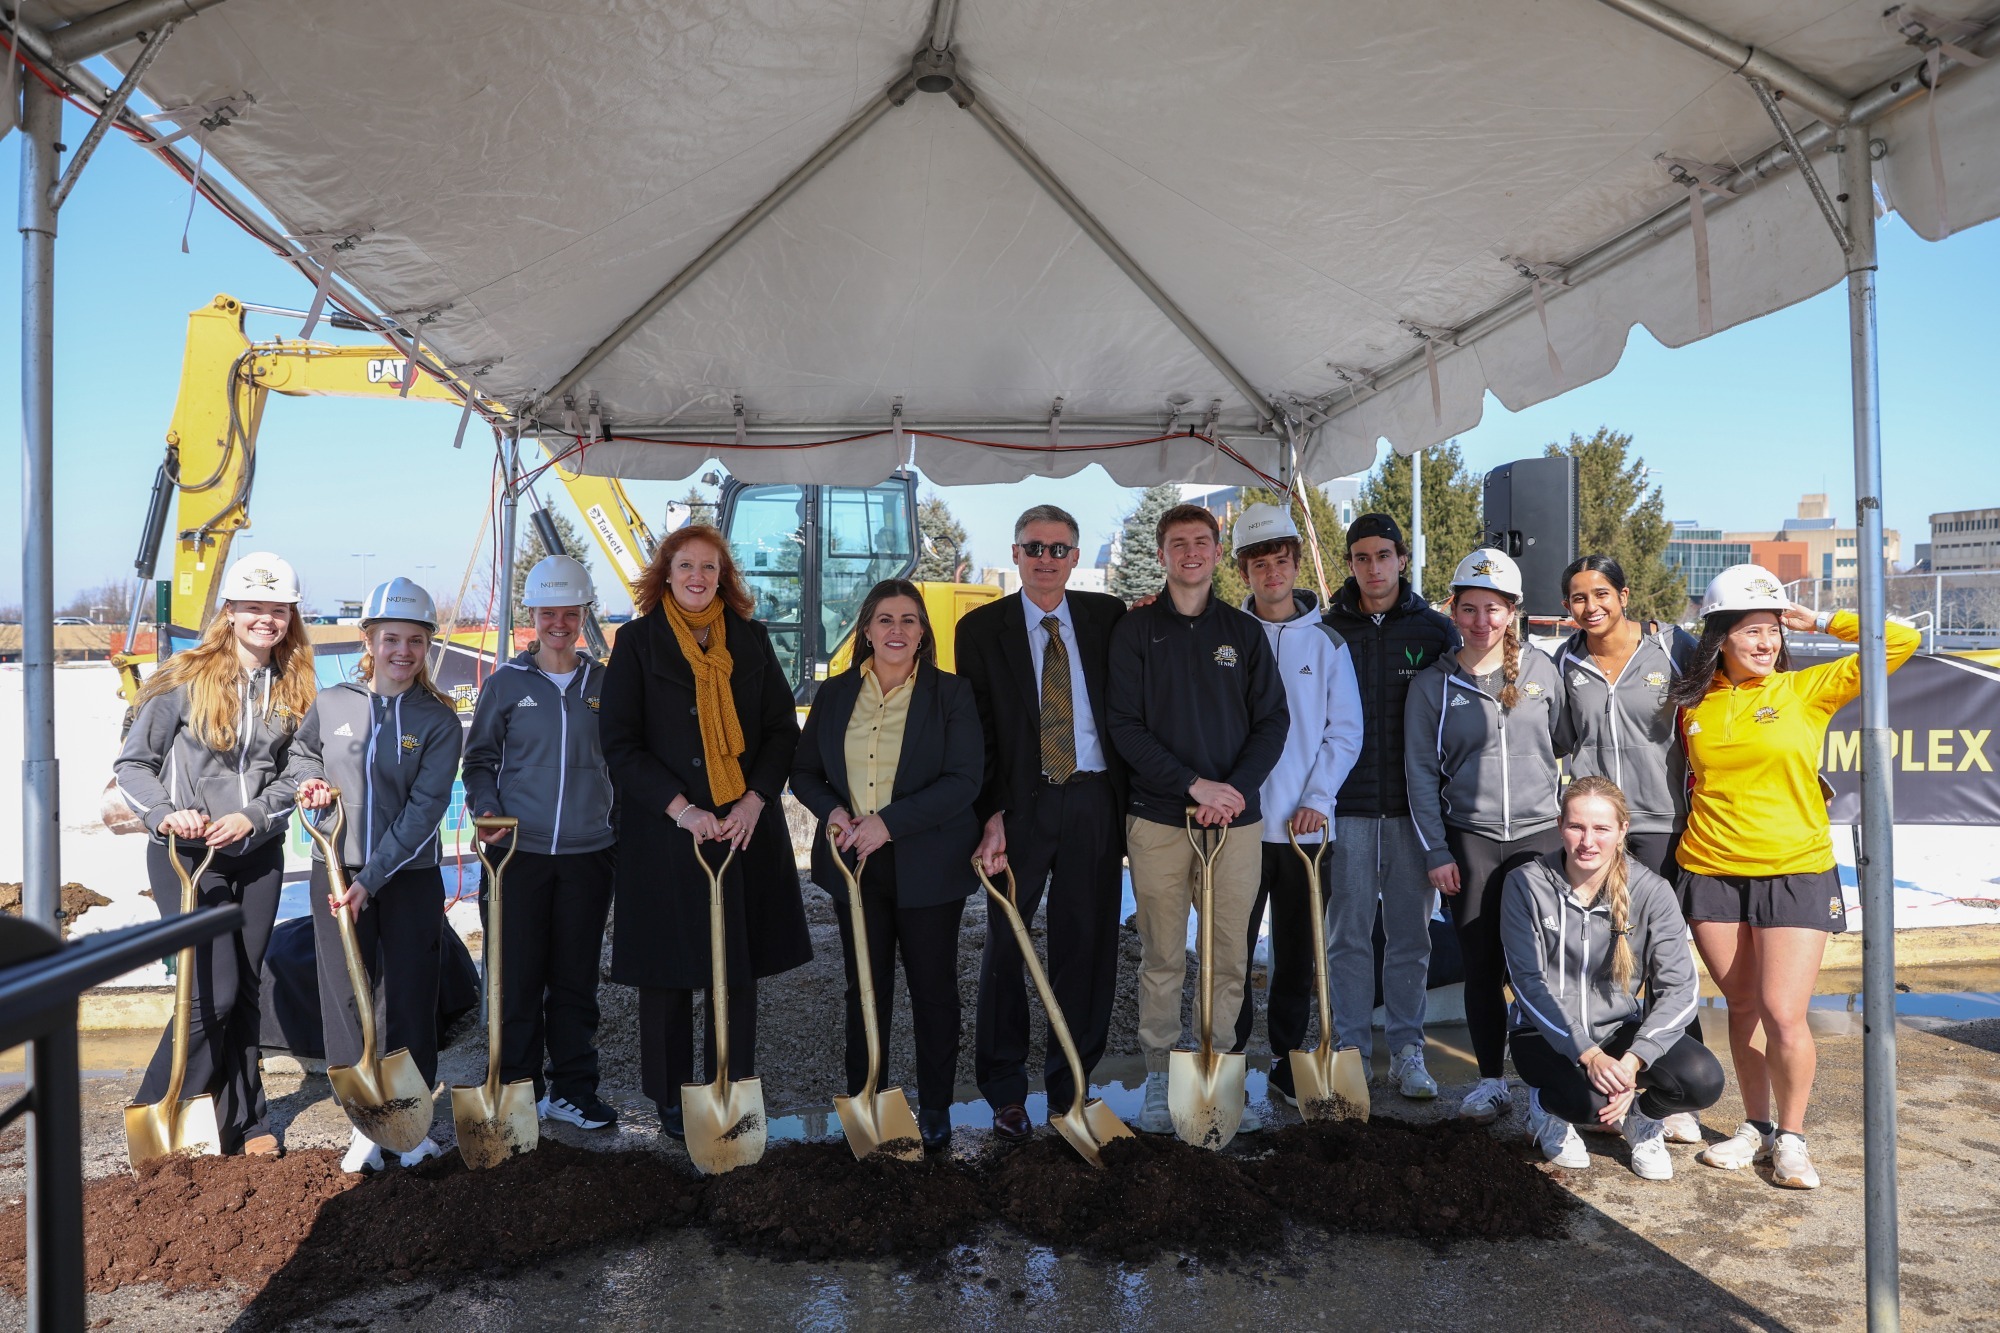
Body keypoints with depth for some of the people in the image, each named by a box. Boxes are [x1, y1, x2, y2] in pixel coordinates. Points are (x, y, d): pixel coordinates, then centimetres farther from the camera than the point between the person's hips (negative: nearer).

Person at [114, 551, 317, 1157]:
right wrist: (165, 813, -19)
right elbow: (132, 763, -3)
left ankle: (244, 1122, 24)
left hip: (258, 855, 4)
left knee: (245, 988, 11)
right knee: (215, 992, -10)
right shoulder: (184, 680, -8)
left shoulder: (293, 690, 4)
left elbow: (293, 774, 5)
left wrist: (253, 817, -12)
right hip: (185, 856, -4)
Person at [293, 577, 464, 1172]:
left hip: (411, 877, -2)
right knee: (346, 999, 5)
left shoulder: (438, 720, -6)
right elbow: (303, 754, 22)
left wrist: (373, 879, -18)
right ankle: (364, 1123, 17)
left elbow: (424, 809, -13)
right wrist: (311, 784, -1)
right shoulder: (330, 704, 1)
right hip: (337, 872, 2)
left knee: (410, 1000, 4)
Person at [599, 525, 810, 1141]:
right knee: (667, 969, 6)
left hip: (746, 828, 2)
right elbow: (619, 743, -4)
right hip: (664, 831, -2)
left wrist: (754, 801, -8)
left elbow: (783, 729, 7)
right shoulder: (637, 641, 1)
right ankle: (669, 1098, 21)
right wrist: (680, 809, -14)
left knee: (739, 968, 6)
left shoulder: (751, 639, 9)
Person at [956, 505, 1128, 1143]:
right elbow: (974, 730, -1)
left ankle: (1070, 1085, 23)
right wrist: (990, 814, -9)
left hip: (1094, 803, 1)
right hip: (1022, 804, -1)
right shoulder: (981, 628, 3)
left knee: (1085, 946, 8)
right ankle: (1005, 1091, 22)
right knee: (1005, 946, 7)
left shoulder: (1107, 616, 7)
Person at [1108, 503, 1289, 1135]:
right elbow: (1126, 726, -4)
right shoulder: (1136, 630, 4)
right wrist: (1193, 784, -14)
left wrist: (1238, 786, -9)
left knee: (1230, 960, 6)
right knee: (1162, 959, 5)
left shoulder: (1245, 631, 10)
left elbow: (1273, 720, 8)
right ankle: (1159, 1077, 17)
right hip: (1159, 820, -2)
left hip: (1237, 819, 2)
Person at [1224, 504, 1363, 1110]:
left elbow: (1346, 729, 2)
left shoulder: (1326, 640, 4)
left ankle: (1289, 1061, 22)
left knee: (1297, 949, 10)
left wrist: (1317, 798, -7)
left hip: (1304, 823, 1)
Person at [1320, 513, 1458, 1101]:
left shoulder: (1435, 630, 5)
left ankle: (1406, 1051, 19)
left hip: (1414, 807, 1)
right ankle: (1351, 1048, 16)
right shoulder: (1328, 630, 4)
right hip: (1347, 808, 0)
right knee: (1348, 936, 4)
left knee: (1411, 935, 7)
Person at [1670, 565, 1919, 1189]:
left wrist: (1822, 620, -2)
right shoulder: (1694, 703, 6)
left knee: (1784, 1015, -6)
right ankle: (1755, 1126, 29)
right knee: (1741, 1007, 12)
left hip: (1796, 873, -2)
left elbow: (1901, 641, -7)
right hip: (1711, 873, 3)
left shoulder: (1808, 689, -1)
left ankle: (1792, 1137, 16)